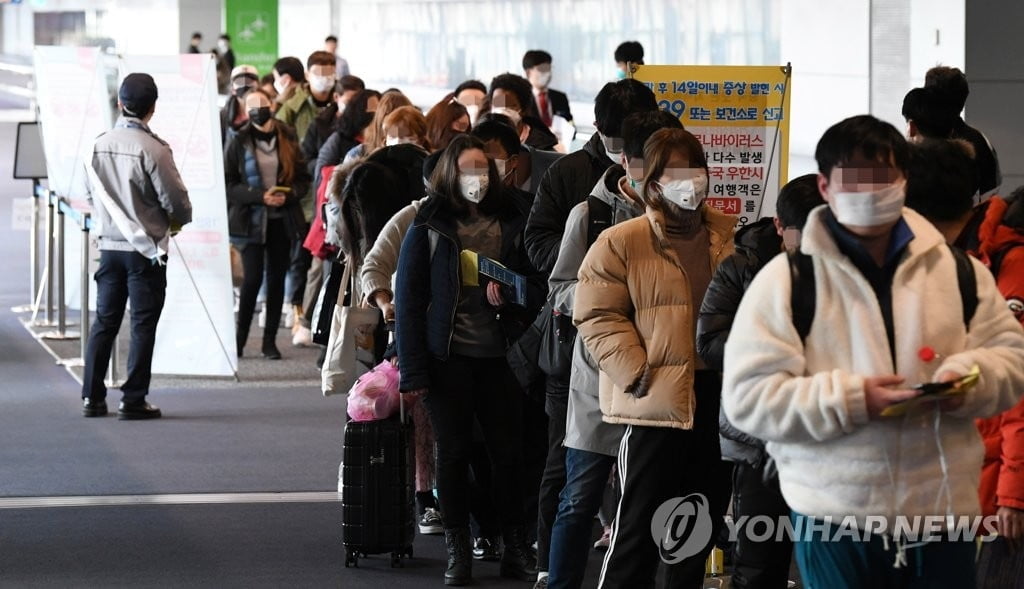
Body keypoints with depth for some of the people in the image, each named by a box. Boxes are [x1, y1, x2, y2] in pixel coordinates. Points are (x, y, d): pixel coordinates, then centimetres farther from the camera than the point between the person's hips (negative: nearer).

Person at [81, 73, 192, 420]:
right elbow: (176, 201, -13)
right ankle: (133, 400, 1)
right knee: (143, 325, 2)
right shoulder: (153, 150, -17)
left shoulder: (100, 144, -1)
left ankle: (92, 397, 12)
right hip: (146, 248, -5)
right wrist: (180, 220, 9)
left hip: (109, 245, 5)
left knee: (105, 322, 11)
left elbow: (92, 194, 9)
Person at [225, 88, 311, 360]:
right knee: (254, 277, -10)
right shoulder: (238, 143, -1)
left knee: (277, 278, 4)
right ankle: (240, 337, 3)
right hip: (251, 220, -3)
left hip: (282, 219, 3)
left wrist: (289, 195, -10)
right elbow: (228, 185, -5)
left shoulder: (287, 139, 7)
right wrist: (260, 196, -16)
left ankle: (270, 340, 11)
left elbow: (303, 179, 10)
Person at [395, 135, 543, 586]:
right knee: (453, 452, 5)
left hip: (500, 355, 1)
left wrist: (510, 296, -13)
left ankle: (516, 549, 12)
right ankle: (458, 552, 13)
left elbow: (537, 285, 11)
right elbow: (408, 297, -2)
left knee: (509, 451, 3)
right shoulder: (429, 226, 0)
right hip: (448, 357, -1)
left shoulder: (511, 222, 6)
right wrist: (413, 370, -8)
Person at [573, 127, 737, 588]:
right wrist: (638, 374, -15)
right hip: (657, 402, -5)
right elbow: (597, 316, -7)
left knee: (704, 525, 13)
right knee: (640, 523, -3)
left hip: (719, 398, 5)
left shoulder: (731, 237, 11)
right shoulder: (620, 243, -3)